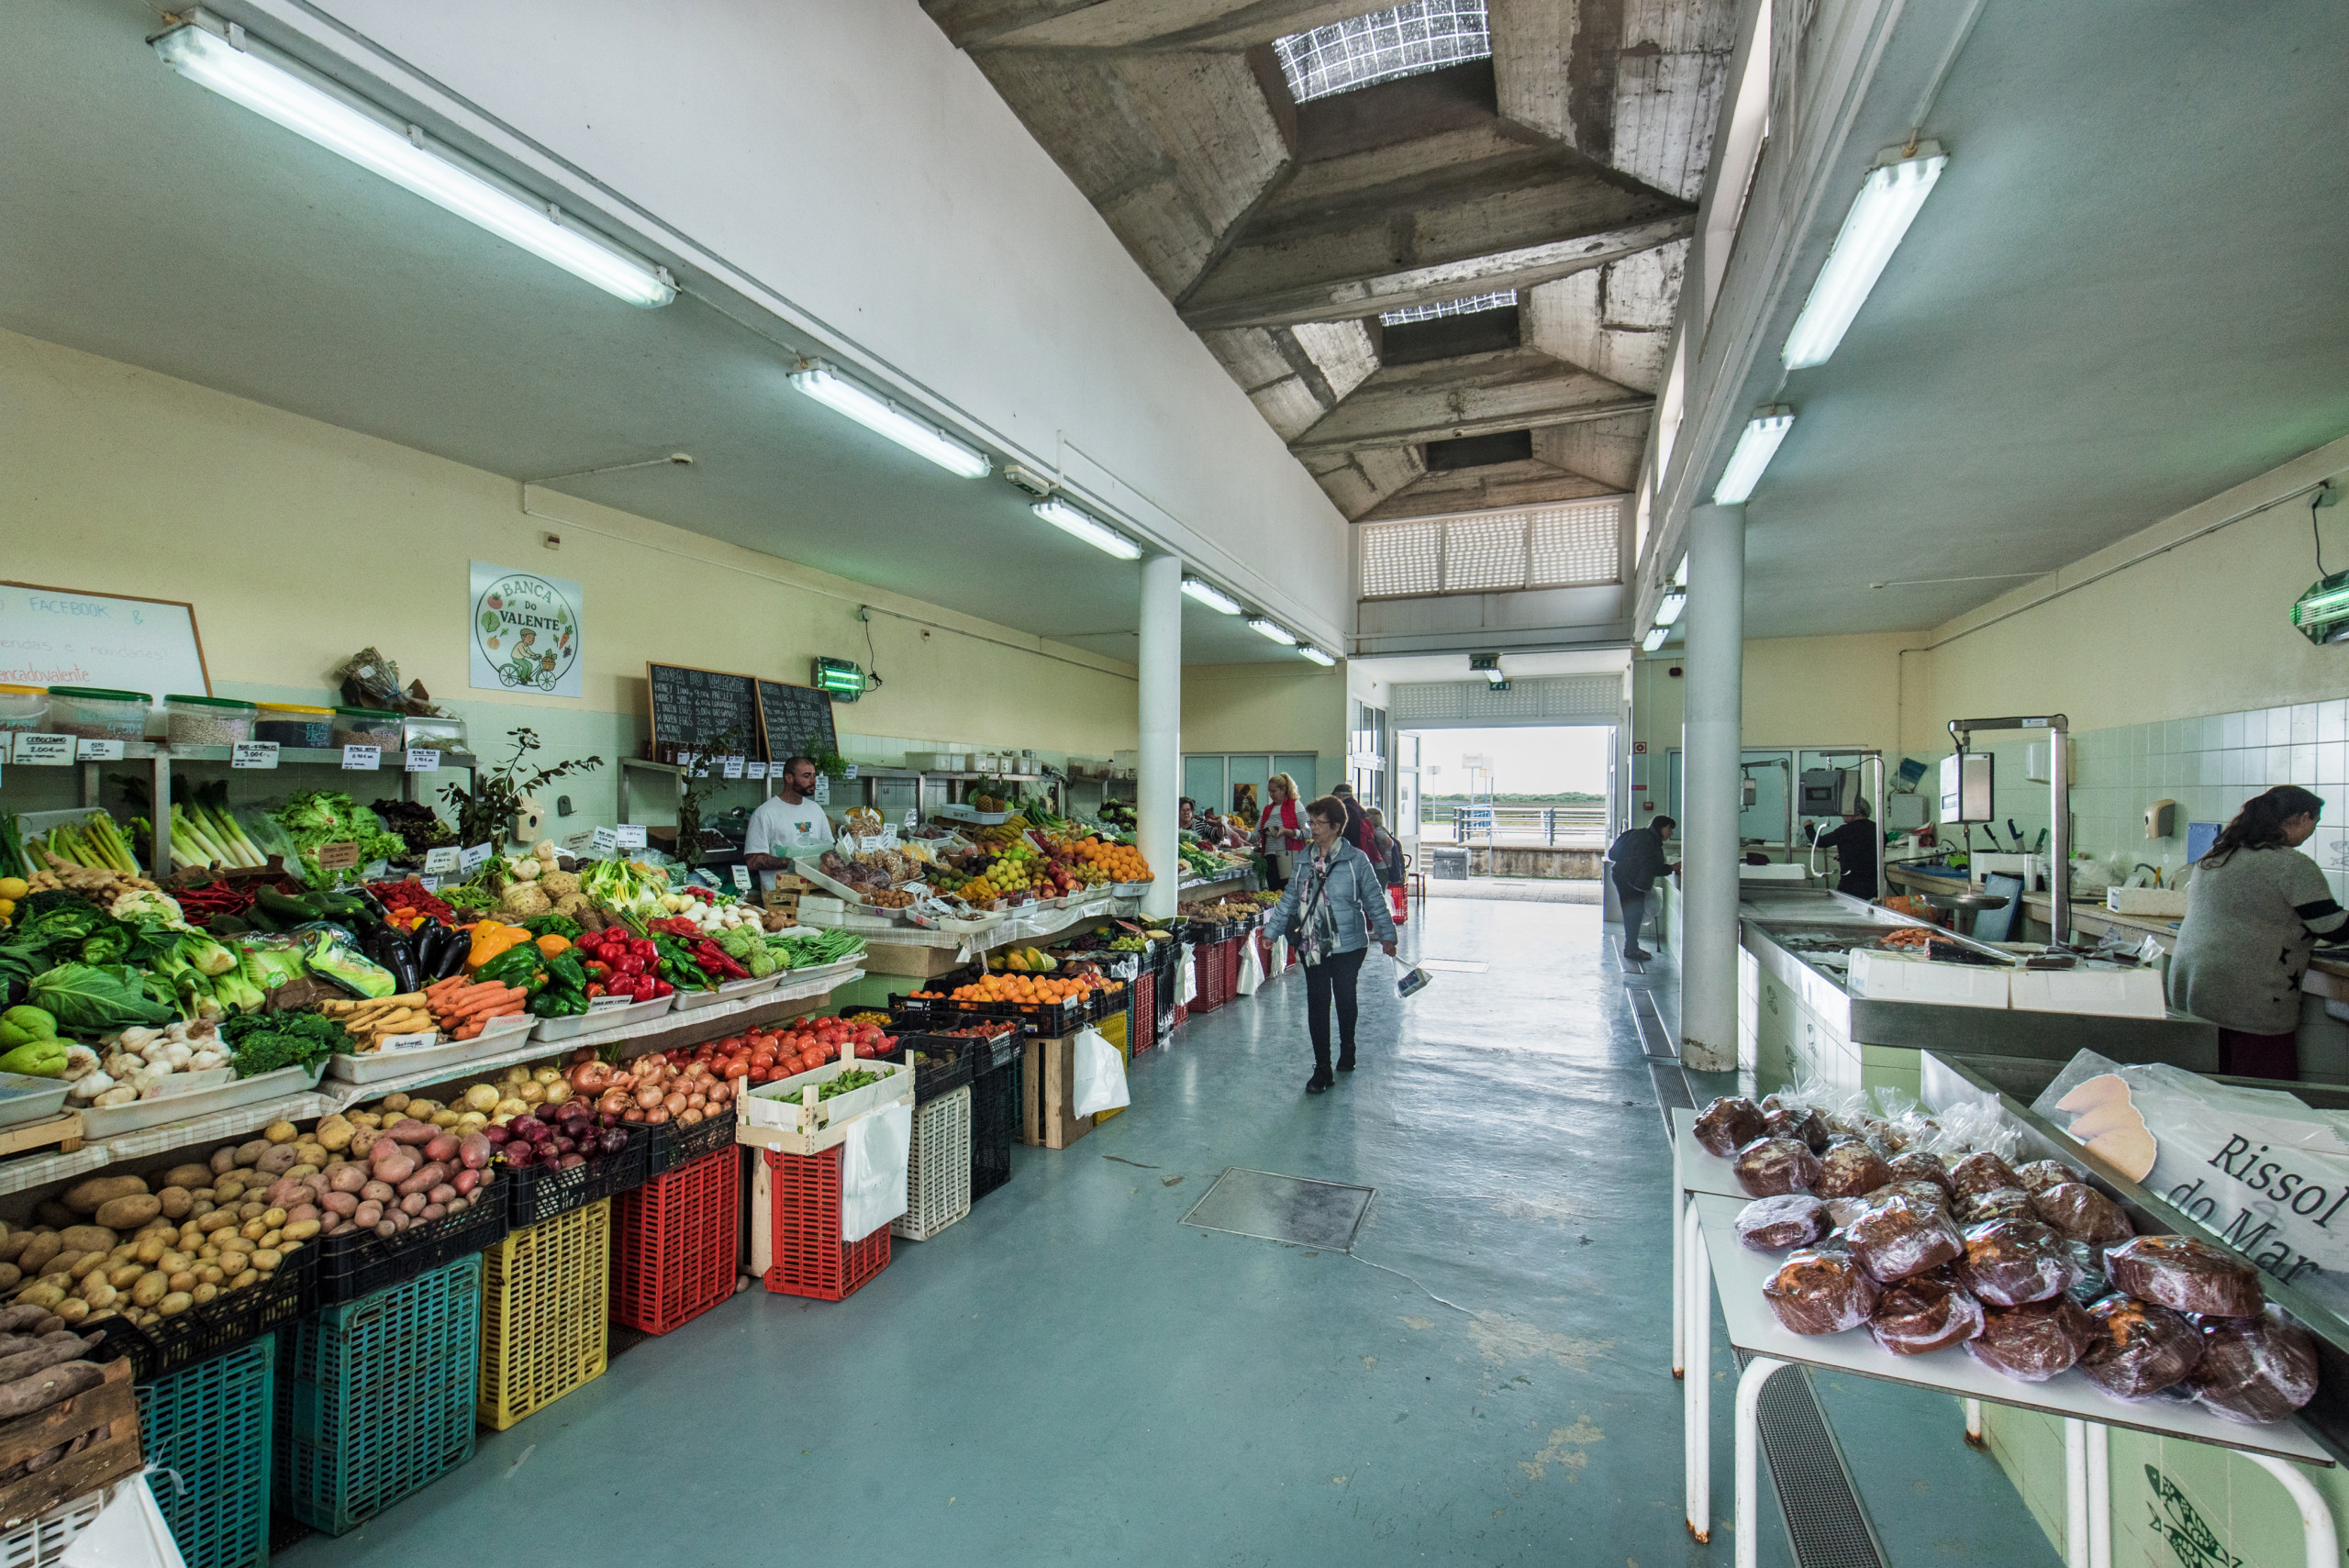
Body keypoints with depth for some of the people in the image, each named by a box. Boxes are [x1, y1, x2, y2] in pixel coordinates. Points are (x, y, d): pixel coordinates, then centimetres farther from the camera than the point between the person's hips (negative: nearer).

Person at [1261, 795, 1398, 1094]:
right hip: (1311, 945, 3)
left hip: (1347, 945, -3)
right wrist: (1272, 930, 10)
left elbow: (1374, 899, -1)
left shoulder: (1356, 859, -6)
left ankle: (1347, 1049, 41)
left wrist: (1386, 934, -2)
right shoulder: (1304, 860, 6)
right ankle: (1322, 1070, 6)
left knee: (1345, 999, 14)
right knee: (1316, 1003, -1)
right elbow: (1289, 898, 12)